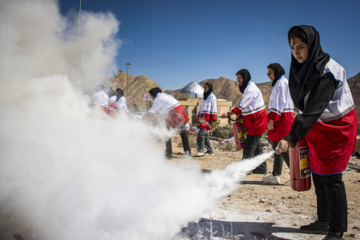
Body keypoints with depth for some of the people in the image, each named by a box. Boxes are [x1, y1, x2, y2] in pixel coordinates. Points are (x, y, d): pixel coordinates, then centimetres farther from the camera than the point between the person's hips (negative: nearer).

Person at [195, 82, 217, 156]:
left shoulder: (212, 97, 1)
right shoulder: (204, 98, 24)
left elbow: (214, 109, -6)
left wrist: (212, 119, -13)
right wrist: (198, 118, 16)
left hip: (207, 117, -7)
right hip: (202, 117, 7)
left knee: (201, 133, -18)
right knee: (205, 134, 4)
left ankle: (200, 150, -17)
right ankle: (210, 150, 10)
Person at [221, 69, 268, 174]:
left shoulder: (251, 89, -17)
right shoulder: (247, 88, 15)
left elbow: (242, 106, -19)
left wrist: (229, 114, -15)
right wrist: (241, 115, 6)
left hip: (257, 121, -10)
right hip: (254, 121, 10)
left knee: (249, 144, -6)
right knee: (255, 144, 14)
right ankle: (261, 167, 21)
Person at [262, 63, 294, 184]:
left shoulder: (281, 83, -8)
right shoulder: (278, 83, 22)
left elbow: (279, 102, -17)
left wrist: (272, 119, -19)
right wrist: (271, 118, 19)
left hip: (283, 119, -10)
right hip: (280, 119, 10)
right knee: (277, 147, 10)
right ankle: (275, 175, 16)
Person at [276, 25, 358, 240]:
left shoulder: (328, 71, -25)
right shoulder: (302, 67, 0)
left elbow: (314, 109, -33)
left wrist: (291, 138, -39)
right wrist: (295, 135, 9)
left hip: (337, 126, -8)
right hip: (318, 126, 8)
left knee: (330, 177, -6)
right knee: (318, 173, 12)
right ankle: (324, 221, 27)